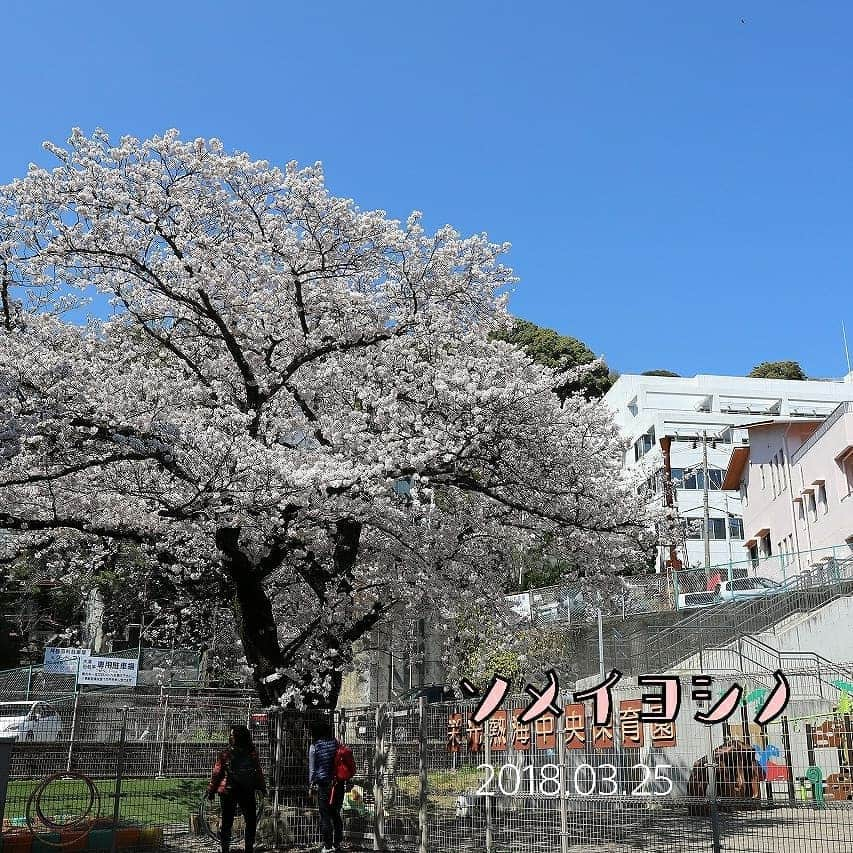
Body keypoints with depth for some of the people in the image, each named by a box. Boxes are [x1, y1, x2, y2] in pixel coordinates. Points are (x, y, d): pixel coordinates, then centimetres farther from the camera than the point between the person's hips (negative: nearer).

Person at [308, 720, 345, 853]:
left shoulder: (315, 747, -5)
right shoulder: (336, 744, 4)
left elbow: (312, 768, -2)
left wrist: (311, 785, 6)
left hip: (323, 784, -4)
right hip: (338, 783, 4)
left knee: (325, 816, 3)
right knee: (336, 814, 14)